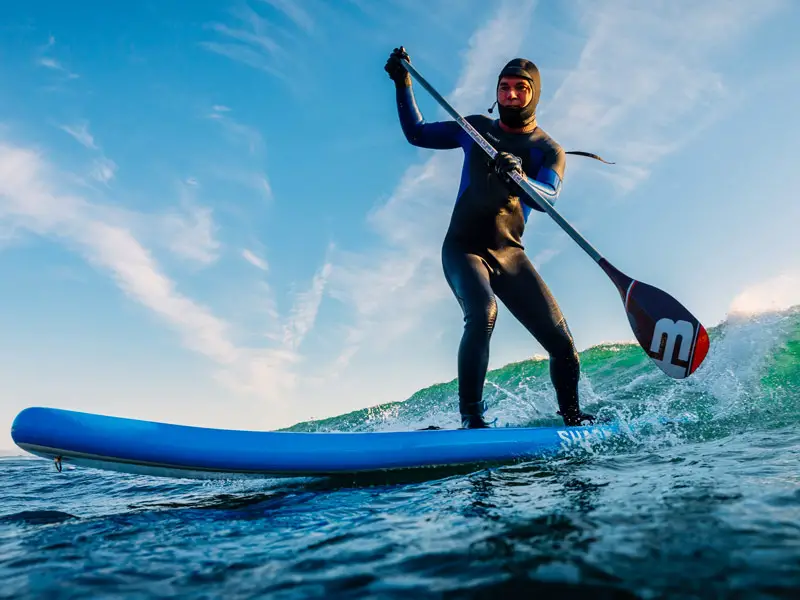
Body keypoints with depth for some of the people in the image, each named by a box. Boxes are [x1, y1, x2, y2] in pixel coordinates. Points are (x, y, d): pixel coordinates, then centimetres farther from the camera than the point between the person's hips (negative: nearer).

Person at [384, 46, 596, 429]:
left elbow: (547, 198, -16)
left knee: (561, 341, -5)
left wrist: (518, 177, -36)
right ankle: (471, 417, -22)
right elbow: (417, 134, 16)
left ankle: (573, 418, 19)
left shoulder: (549, 151, 4)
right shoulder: (476, 128, 10)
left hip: (509, 254, 1)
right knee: (482, 314, -32)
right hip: (463, 249, -1)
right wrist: (403, 84, 8)